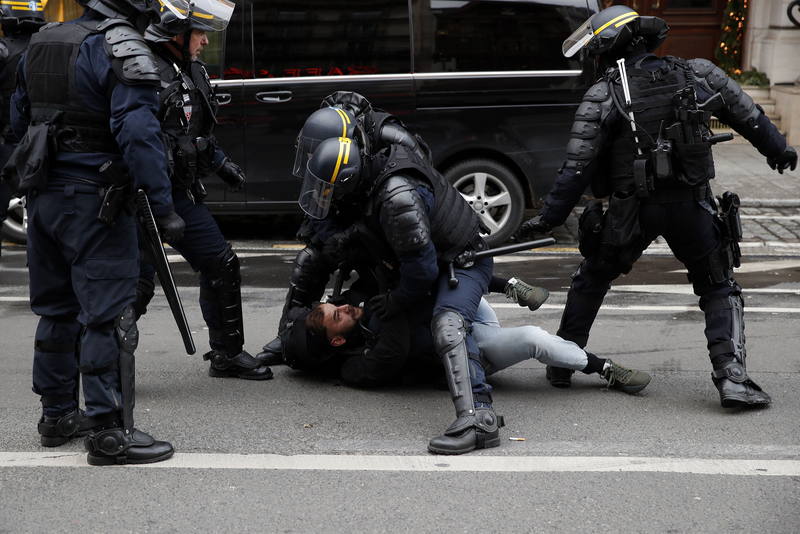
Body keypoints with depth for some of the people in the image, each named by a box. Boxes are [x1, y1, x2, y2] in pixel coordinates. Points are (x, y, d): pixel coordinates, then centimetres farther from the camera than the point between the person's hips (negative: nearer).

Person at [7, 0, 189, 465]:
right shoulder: (123, 51, -13)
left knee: (57, 309, 17)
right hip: (92, 198, -8)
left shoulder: (41, 44, 13)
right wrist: (164, 207, -21)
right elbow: (138, 134, -22)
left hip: (42, 195, 8)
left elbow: (19, 119, 21)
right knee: (109, 316, -5)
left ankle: (58, 414, 28)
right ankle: (110, 431, -3)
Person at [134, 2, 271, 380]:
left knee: (222, 264, 11)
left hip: (181, 194, 9)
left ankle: (227, 355, 24)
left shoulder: (192, 72, 14)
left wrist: (221, 164, 23)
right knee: (137, 283, -10)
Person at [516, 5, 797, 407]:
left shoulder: (602, 98, -5)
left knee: (591, 280, 20)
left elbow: (578, 167, -10)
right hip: (692, 205, 1)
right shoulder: (697, 75, 3)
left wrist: (549, 217, -5)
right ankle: (731, 376, -3)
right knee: (719, 290, 14)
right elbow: (749, 117, 11)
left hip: (631, 209, -1)